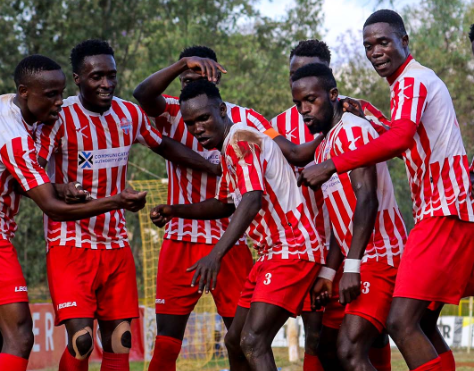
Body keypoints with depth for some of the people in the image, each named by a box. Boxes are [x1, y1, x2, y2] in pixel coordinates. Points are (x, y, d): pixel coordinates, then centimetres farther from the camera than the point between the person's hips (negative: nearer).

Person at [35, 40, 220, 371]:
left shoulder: (130, 115, 5)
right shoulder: (60, 118, -11)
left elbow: (165, 146, 22)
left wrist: (218, 168, 16)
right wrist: (58, 190, -38)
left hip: (116, 243, 6)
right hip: (72, 244, -6)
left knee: (119, 340, 5)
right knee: (80, 340, -16)